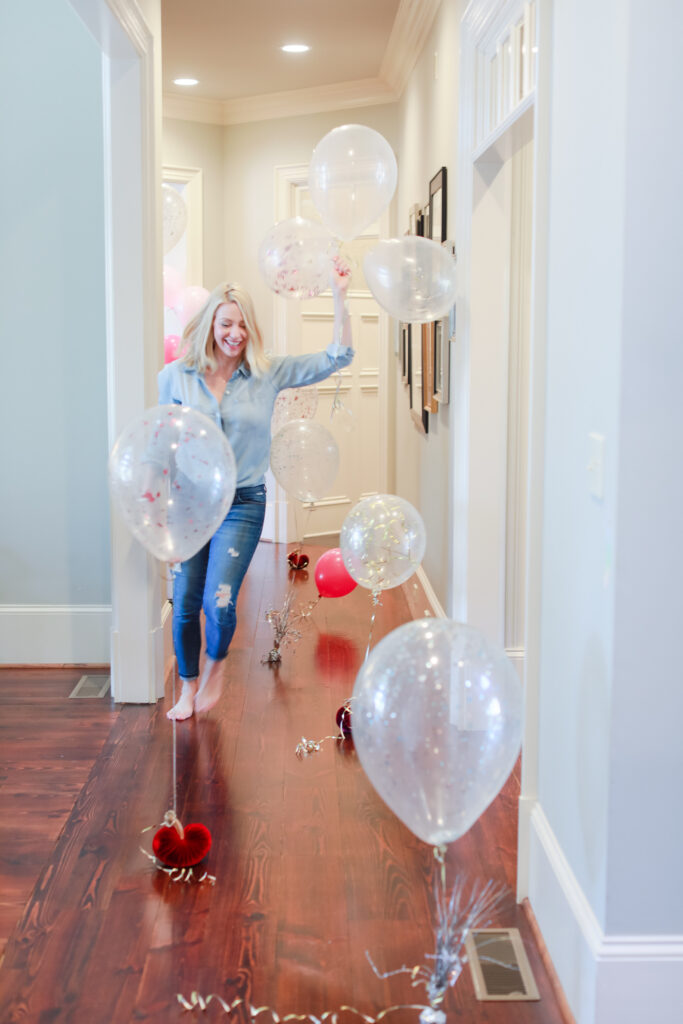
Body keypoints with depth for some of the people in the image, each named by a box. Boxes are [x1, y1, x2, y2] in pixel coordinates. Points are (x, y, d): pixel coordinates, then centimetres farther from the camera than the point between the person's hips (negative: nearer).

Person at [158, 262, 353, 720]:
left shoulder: (268, 373, -3)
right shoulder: (176, 376, -2)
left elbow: (336, 358, -7)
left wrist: (340, 297, -16)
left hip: (242, 503, -1)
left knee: (219, 601, -10)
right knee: (185, 603, 6)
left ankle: (217, 664, 24)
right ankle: (189, 687, 31)